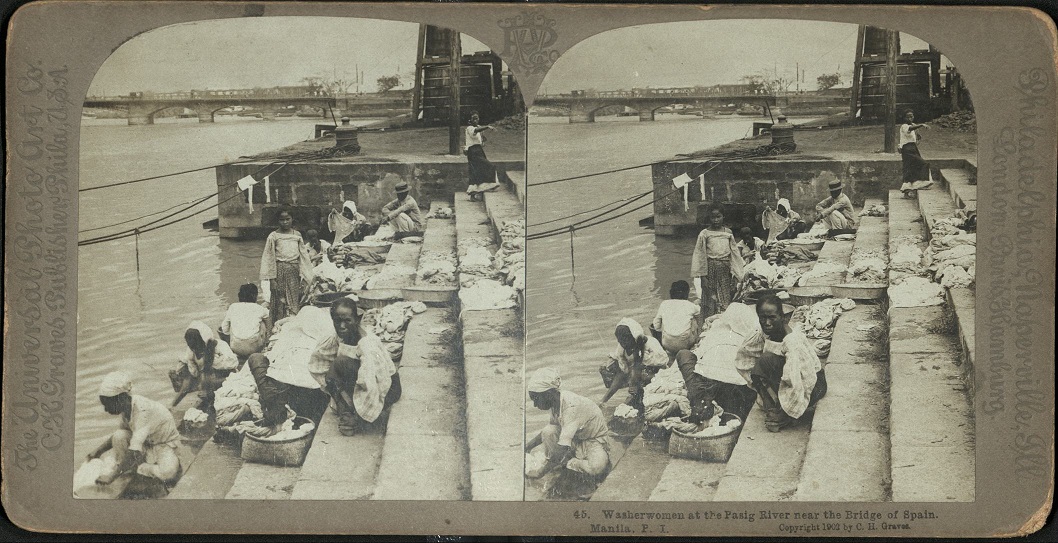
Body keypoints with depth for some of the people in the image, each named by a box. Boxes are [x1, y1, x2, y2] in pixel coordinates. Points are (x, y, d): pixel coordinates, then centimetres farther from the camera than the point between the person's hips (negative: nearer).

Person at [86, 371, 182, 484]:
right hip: (146, 441, 6)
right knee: (119, 436, -23)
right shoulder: (126, 406, -10)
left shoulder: (143, 411, -35)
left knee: (168, 472, -37)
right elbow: (119, 436, 10)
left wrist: (113, 476, -35)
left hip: (164, 444, -6)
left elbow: (134, 451, -38)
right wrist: (99, 451, 0)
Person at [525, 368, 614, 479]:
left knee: (597, 467, -38)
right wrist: (529, 445, 4)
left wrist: (540, 472, -34)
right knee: (548, 432, -21)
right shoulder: (556, 402, -9)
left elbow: (562, 448, -38)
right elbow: (551, 428, 14)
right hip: (576, 438, 6)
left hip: (595, 440, -6)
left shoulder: (572, 407, -34)